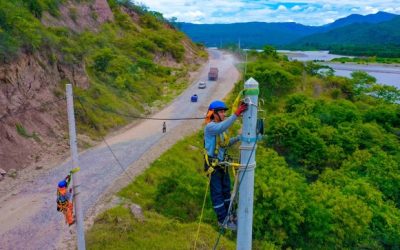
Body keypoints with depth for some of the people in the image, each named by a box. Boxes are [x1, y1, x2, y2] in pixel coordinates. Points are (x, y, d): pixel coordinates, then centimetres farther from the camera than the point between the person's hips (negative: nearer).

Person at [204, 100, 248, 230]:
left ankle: (228, 215, 33)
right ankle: (222, 220, 13)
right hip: (213, 164, -9)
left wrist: (238, 137, 0)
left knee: (226, 189, 18)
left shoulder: (219, 127, 9)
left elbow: (226, 142, 16)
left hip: (222, 163, 9)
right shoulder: (210, 126, -19)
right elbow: (222, 127, -41)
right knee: (217, 192, 2)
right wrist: (236, 114, -47)